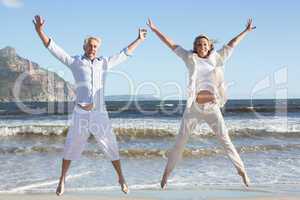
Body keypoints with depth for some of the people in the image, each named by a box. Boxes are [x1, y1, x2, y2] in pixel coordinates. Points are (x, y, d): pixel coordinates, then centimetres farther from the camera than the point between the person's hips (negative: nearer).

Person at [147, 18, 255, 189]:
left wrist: (246, 31, 24)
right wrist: (155, 29, 9)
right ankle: (166, 174, 13)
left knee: (226, 140, 3)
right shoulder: (190, 58, 5)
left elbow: (231, 44, 18)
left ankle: (242, 170, 14)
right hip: (193, 107, -1)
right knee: (180, 142, 2)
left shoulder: (216, 58, 9)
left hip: (213, 108, 1)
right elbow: (171, 44, 8)